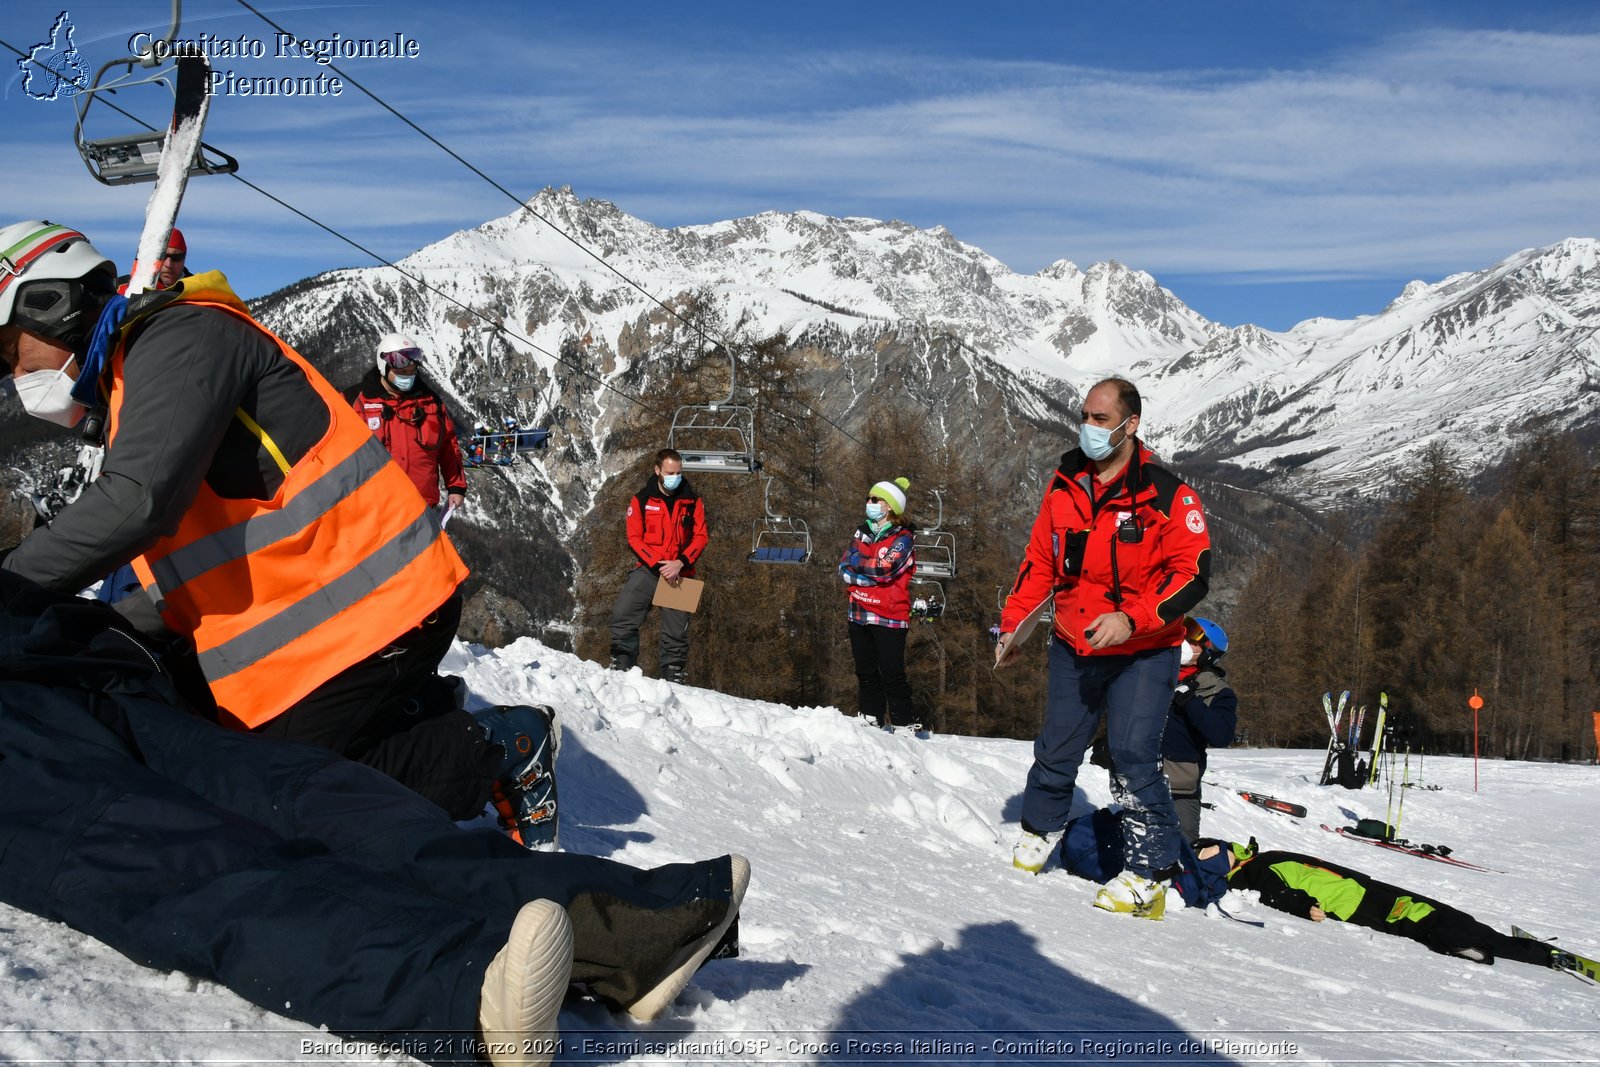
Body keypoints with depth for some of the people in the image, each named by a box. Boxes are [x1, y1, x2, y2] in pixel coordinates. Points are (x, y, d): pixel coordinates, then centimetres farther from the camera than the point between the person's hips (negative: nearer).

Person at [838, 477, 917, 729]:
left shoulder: (903, 538, -5)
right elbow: (845, 570, 4)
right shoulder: (861, 533, 13)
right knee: (866, 673, 11)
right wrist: (874, 577, -12)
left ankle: (903, 725, 1)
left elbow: (884, 568, -20)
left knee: (892, 676, -6)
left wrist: (856, 560, -6)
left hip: (889, 616, -6)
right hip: (859, 614, 6)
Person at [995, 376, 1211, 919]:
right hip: (1074, 647, 5)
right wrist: (1012, 624, 10)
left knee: (1134, 757, -12)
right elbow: (1038, 560, 12)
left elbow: (1193, 573, -16)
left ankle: (1147, 872, -1)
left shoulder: (1166, 495, -13)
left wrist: (1131, 618, -28)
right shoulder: (1065, 486, 2)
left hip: (1142, 653, -5)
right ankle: (1040, 829, 39)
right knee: (1056, 749, 14)